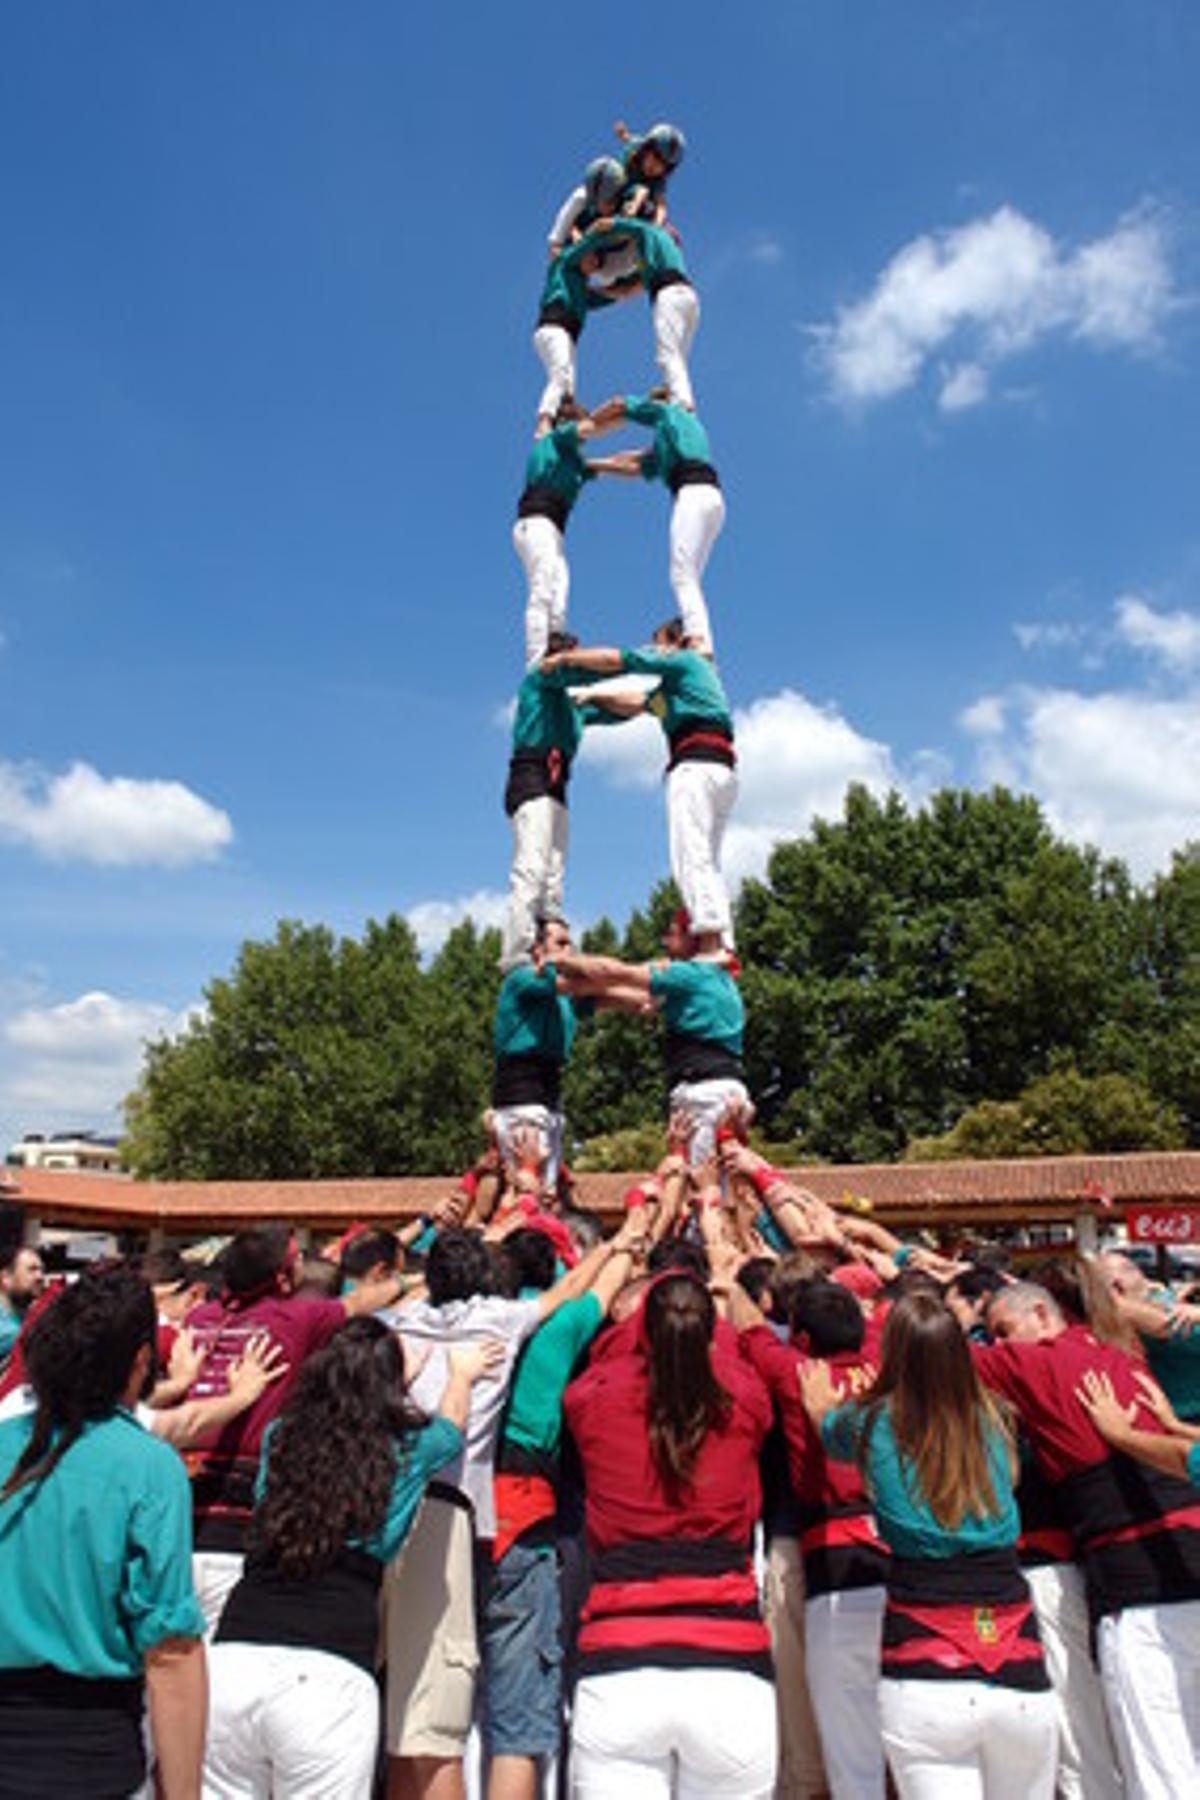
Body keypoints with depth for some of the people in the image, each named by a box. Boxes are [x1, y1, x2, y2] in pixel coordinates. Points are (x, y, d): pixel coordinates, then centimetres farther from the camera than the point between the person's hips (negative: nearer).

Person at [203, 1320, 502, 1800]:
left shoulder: (279, 1438, 9)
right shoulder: (405, 1452, 3)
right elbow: (451, 1423, 27)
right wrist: (462, 1374, 48)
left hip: (231, 1657, 4)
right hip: (329, 1674, -3)